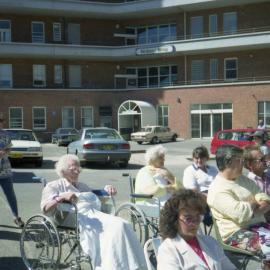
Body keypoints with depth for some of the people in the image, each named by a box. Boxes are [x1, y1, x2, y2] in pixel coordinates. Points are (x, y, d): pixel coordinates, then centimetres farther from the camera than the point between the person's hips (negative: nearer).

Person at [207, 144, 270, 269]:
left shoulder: (243, 179, 13)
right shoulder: (217, 190, -14)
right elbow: (240, 213, -24)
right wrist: (255, 202, -6)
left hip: (258, 225, 8)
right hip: (236, 233, -8)